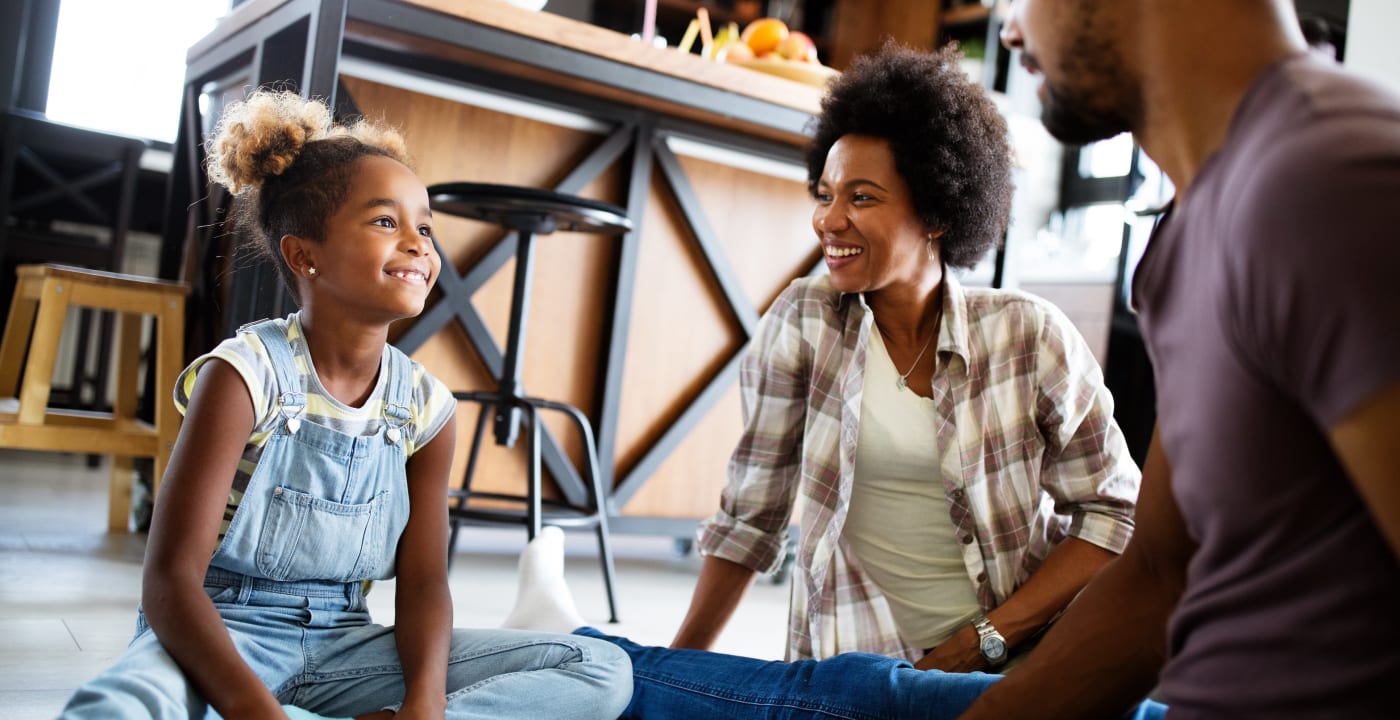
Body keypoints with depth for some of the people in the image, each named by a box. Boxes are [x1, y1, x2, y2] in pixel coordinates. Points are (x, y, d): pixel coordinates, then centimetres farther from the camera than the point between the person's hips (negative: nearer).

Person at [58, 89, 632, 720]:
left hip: (341, 645, 5)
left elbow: (422, 584, -1)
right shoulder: (243, 376, -14)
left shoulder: (426, 407, -1)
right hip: (220, 639, -4)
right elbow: (171, 577, -19)